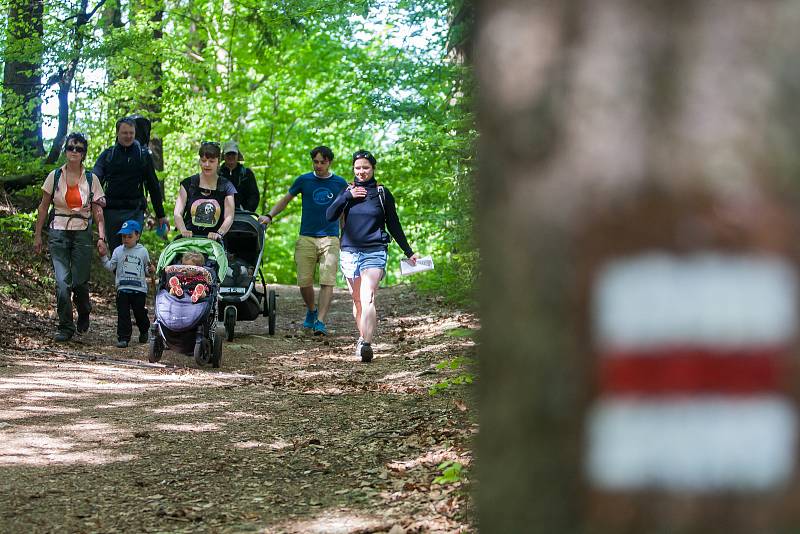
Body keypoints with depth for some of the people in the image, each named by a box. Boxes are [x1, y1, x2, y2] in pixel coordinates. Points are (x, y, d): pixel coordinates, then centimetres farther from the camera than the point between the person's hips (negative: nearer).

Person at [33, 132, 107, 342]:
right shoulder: (55, 176, 5)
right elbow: (43, 207, 10)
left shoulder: (91, 179, 5)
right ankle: (65, 327, -3)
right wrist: (37, 235, 8)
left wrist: (101, 236, -6)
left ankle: (83, 316, 29)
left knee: (80, 282, -2)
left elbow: (97, 211, 4)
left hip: (82, 234, 0)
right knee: (62, 281, -12)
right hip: (58, 233, 0)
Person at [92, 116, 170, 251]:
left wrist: (161, 215, 11)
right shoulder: (108, 154, 11)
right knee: (115, 252, 6)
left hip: (134, 211, -2)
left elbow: (153, 186, 11)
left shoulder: (143, 155, 8)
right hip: (111, 211, 2)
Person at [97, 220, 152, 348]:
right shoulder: (118, 251, 7)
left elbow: (146, 270, 11)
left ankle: (144, 332, 31)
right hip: (122, 288, 1)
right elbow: (110, 266, 3)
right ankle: (123, 337, -1)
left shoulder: (142, 251, 5)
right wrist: (104, 256, -7)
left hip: (139, 289, -1)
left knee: (139, 312, 7)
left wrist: (150, 270, -10)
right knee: (123, 314, -3)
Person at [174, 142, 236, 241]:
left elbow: (229, 217, -1)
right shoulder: (188, 184, 11)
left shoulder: (226, 186, 9)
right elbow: (177, 213, 3)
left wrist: (219, 233, -21)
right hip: (190, 239, 1)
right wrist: (183, 231, -17)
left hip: (215, 241, -1)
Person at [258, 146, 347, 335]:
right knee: (304, 282, -3)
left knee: (327, 282, -13)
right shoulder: (304, 180, 6)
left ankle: (320, 321, -15)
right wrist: (269, 216, 2)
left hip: (330, 239, -1)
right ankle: (311, 311, 24)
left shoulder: (339, 183, 8)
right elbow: (285, 200, 16)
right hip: (306, 238, 1)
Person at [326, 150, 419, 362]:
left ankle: (366, 344, -30)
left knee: (367, 299, -19)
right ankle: (362, 339, 23)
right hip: (349, 251, 3)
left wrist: (409, 252, 12)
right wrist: (348, 197, -11)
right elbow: (330, 216, 0)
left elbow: (394, 226, 12)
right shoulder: (348, 191, 11)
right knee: (357, 301, 9)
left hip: (374, 252, -3)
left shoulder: (382, 193, 6)